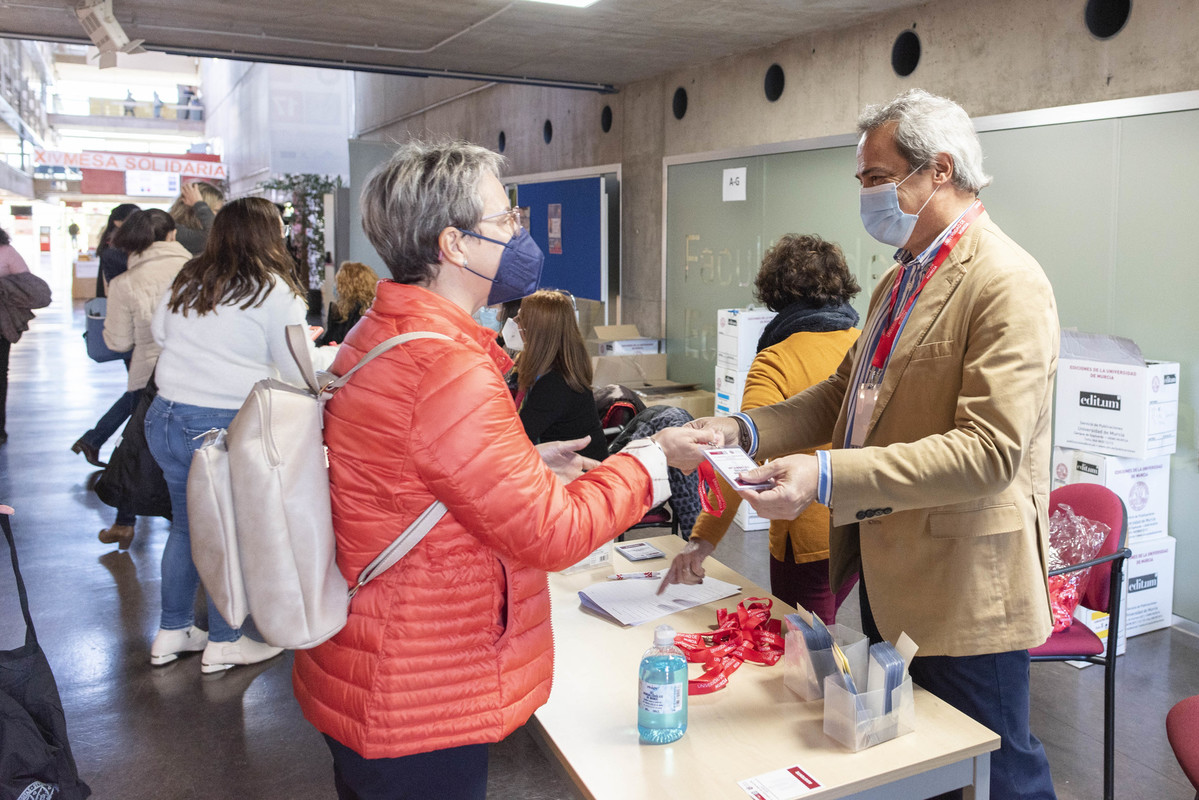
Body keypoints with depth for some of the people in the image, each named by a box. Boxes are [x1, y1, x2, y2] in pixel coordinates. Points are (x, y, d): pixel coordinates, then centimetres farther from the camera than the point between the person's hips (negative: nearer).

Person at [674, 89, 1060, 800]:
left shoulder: (1008, 285, -19)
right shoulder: (901, 280, 13)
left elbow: (988, 450, -27)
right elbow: (846, 394, 13)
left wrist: (828, 477, -34)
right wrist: (746, 430, -3)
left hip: (962, 582, -9)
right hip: (885, 568, 9)